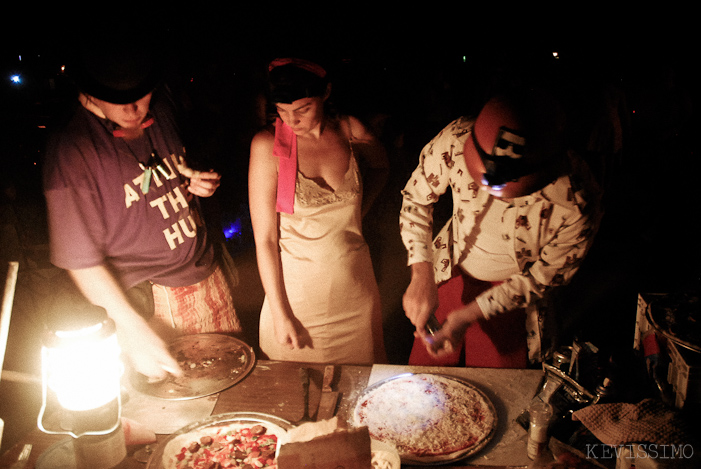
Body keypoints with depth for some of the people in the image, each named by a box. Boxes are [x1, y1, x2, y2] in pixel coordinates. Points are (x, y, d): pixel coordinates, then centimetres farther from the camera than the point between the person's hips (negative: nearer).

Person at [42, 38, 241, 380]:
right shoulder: (70, 150, -18)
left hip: (207, 274, 6)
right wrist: (136, 331, -20)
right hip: (149, 301, -5)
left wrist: (197, 185, -5)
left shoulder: (160, 108, 0)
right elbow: (80, 259, -16)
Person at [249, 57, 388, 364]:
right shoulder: (268, 144, -14)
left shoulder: (350, 130, -6)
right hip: (296, 289, -3)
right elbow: (265, 239, -12)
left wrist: (356, 213, 4)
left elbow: (381, 166, 18)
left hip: (355, 288, 3)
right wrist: (280, 314, -12)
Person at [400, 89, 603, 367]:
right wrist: (421, 276, -21)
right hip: (451, 273, 2)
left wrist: (469, 315, -22)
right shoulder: (456, 139, -32)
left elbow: (543, 277, -17)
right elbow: (416, 197, -12)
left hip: (512, 298, -2)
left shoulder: (577, 206, -35)